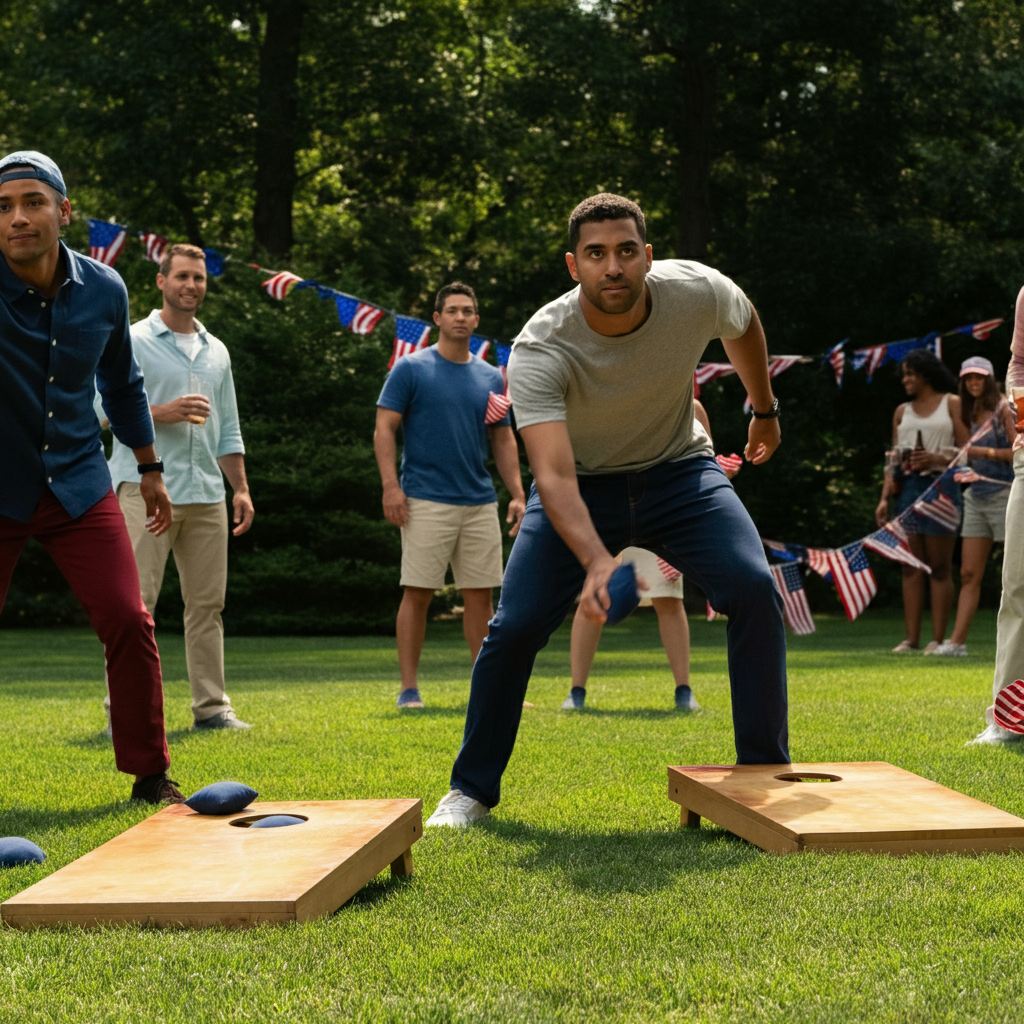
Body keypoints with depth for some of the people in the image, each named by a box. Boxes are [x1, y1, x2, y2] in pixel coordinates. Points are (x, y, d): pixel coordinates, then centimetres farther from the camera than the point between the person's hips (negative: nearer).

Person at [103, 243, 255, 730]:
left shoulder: (216, 351, 20)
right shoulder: (132, 341, 2)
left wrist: (241, 488, 14)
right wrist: (162, 413, -17)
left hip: (207, 494, 6)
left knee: (208, 602, 5)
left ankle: (212, 706, 11)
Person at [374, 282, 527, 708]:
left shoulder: (491, 377, 13)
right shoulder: (410, 369, 0)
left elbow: (503, 440, 17)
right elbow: (384, 430, -2)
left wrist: (518, 494, 8)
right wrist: (390, 486, -13)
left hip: (480, 503, 4)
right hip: (426, 502, -4)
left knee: (480, 594, 5)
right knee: (418, 593, -3)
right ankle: (409, 689, 3)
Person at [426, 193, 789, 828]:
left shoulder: (699, 292, -23)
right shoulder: (539, 351, -30)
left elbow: (745, 325, 5)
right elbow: (553, 475, -41)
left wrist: (766, 411, 18)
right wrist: (597, 561, -58)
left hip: (679, 470, 2)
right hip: (581, 485, -1)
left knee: (754, 590, -20)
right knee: (514, 626, -13)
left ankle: (767, 775, -6)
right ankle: (472, 790, 8)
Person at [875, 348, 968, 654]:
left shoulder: (951, 404, 5)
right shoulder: (902, 411, 17)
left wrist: (937, 459, -18)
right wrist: (885, 497, 5)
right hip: (908, 488, 4)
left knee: (940, 567, -2)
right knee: (911, 568, 2)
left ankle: (938, 638, 0)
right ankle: (911, 638, 3)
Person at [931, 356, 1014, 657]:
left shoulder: (1003, 409, -5)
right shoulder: (970, 415, 15)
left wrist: (985, 452, -17)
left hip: (1004, 494, -7)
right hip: (976, 496, 7)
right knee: (969, 574, 2)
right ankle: (957, 641, -1)